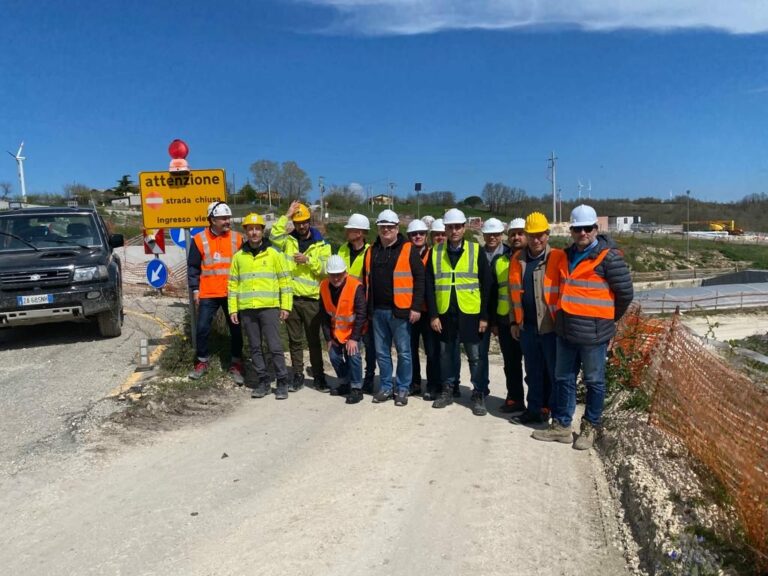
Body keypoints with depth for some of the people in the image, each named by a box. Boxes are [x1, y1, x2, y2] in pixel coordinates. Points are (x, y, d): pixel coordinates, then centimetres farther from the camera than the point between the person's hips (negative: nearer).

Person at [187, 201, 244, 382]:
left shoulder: (237, 238, 4)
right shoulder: (199, 239, 0)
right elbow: (193, 267, 4)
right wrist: (195, 289, -2)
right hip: (208, 294, -1)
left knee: (236, 329, 5)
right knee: (202, 328, 3)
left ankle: (236, 364, 18)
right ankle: (202, 361, 22)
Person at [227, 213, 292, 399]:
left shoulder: (274, 253, 2)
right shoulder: (239, 256, 11)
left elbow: (285, 281, 2)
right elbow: (233, 284, 13)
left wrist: (286, 306, -4)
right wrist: (233, 309, 6)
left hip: (269, 307, -3)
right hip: (246, 309, 3)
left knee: (275, 347, -4)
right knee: (255, 348, 8)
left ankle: (282, 382, 6)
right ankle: (263, 381, 18)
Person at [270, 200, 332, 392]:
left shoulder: (321, 244, 3)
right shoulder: (288, 240, 7)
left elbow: (325, 269, -6)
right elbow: (274, 236, -15)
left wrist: (308, 260, -19)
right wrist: (286, 215, -15)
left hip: (311, 300, -2)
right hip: (290, 298, 2)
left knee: (314, 340, 4)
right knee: (294, 340, 9)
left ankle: (318, 376, 13)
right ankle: (298, 375, 20)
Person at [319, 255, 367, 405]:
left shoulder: (356, 286, -26)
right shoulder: (324, 286, -10)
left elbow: (361, 314, -23)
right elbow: (324, 315, -1)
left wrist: (354, 338, -23)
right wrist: (328, 338, -1)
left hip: (353, 329, -5)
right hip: (336, 330, 5)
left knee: (353, 355, -18)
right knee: (334, 356, 4)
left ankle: (357, 388, -3)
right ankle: (345, 383, 26)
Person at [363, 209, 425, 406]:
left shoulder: (408, 250, -3)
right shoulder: (372, 251, 12)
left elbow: (420, 279, -6)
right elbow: (366, 280, 17)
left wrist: (416, 307, -11)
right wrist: (367, 307, 13)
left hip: (400, 311, -4)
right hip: (377, 310, 5)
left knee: (403, 352, 3)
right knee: (381, 352, 11)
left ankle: (402, 388, 16)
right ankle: (385, 386, 24)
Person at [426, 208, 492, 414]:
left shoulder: (476, 251, -1)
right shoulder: (436, 252, 4)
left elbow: (486, 286, -2)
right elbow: (430, 286, 4)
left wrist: (484, 316, -6)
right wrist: (433, 315, -3)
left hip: (470, 313, -2)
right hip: (445, 313, 2)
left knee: (475, 356, 4)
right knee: (446, 354, 12)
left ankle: (478, 394, 17)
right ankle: (447, 391, 27)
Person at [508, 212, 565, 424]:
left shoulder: (558, 258, -8)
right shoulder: (518, 259, 7)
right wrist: (514, 321, 11)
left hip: (551, 326, -5)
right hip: (527, 326, 5)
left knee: (555, 372, 7)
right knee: (532, 372, 15)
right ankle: (535, 410, 27)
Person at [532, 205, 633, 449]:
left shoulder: (608, 257, -11)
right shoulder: (567, 256, 11)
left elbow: (625, 292, -8)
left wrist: (608, 318, 4)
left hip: (593, 332, -7)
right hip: (566, 330, 7)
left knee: (594, 381, 9)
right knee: (563, 379, 14)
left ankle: (590, 428, 24)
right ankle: (561, 425, 26)